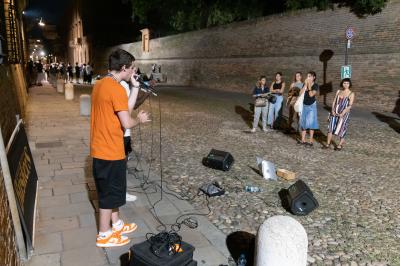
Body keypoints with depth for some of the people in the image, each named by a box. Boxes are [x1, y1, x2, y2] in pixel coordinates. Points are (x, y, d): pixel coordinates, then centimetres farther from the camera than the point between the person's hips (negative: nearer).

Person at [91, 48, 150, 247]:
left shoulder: (100, 84, 10)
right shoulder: (116, 89, -21)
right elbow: (127, 123, -22)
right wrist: (140, 119, -2)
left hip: (100, 148, 10)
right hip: (110, 151, -9)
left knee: (111, 190, 21)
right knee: (109, 192, 5)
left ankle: (116, 225, 37)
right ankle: (104, 236, 21)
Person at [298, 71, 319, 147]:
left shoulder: (315, 86, -9)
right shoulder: (305, 84, 4)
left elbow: (311, 94, -21)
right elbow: (301, 93, -7)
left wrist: (309, 85, -15)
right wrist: (305, 85, -11)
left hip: (311, 106, -5)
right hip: (304, 105, 5)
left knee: (311, 123, -3)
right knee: (303, 122, 7)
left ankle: (311, 141, 1)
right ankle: (303, 140, 14)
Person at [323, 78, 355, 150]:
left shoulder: (351, 94, -3)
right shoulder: (338, 91, 10)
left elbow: (350, 105, -10)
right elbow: (334, 102, 8)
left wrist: (342, 113, -18)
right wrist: (333, 110, -7)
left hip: (344, 114, -4)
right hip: (335, 113, 4)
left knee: (341, 128, 1)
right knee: (331, 127, 2)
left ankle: (340, 145, 16)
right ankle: (328, 144, 10)